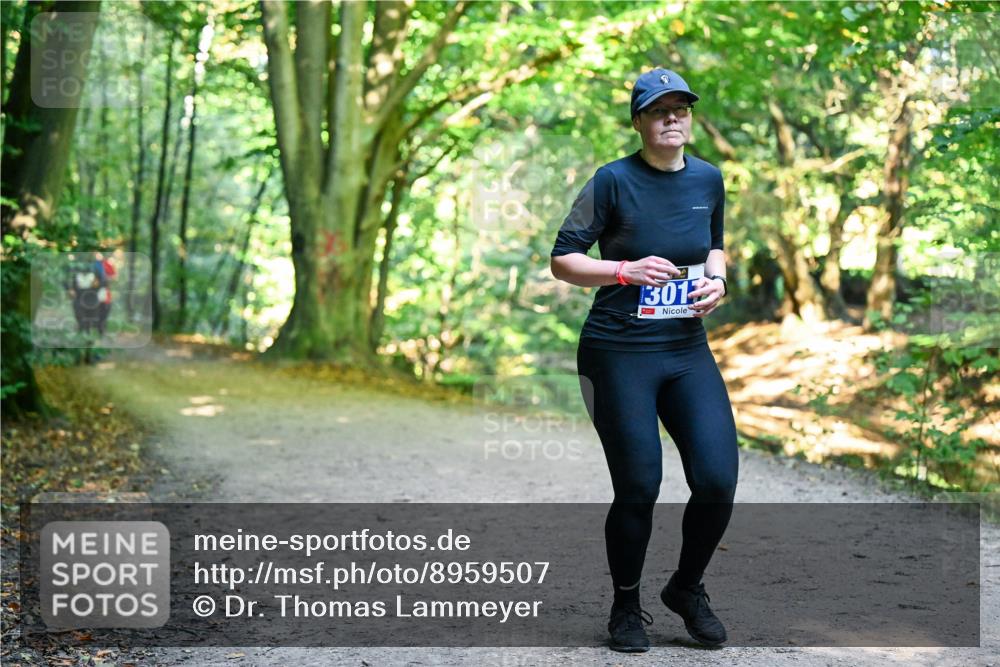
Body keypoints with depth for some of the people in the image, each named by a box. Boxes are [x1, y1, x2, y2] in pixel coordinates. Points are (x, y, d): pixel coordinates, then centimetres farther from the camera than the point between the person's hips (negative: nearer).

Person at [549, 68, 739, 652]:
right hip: (619, 353, -4)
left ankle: (687, 588, 24)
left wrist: (717, 280, 3)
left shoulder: (709, 179, 7)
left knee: (718, 482, -4)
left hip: (688, 350, 5)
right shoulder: (614, 181, -8)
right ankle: (627, 607, 22)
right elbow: (563, 259, -5)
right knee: (638, 489, -3)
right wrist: (627, 270, -18)